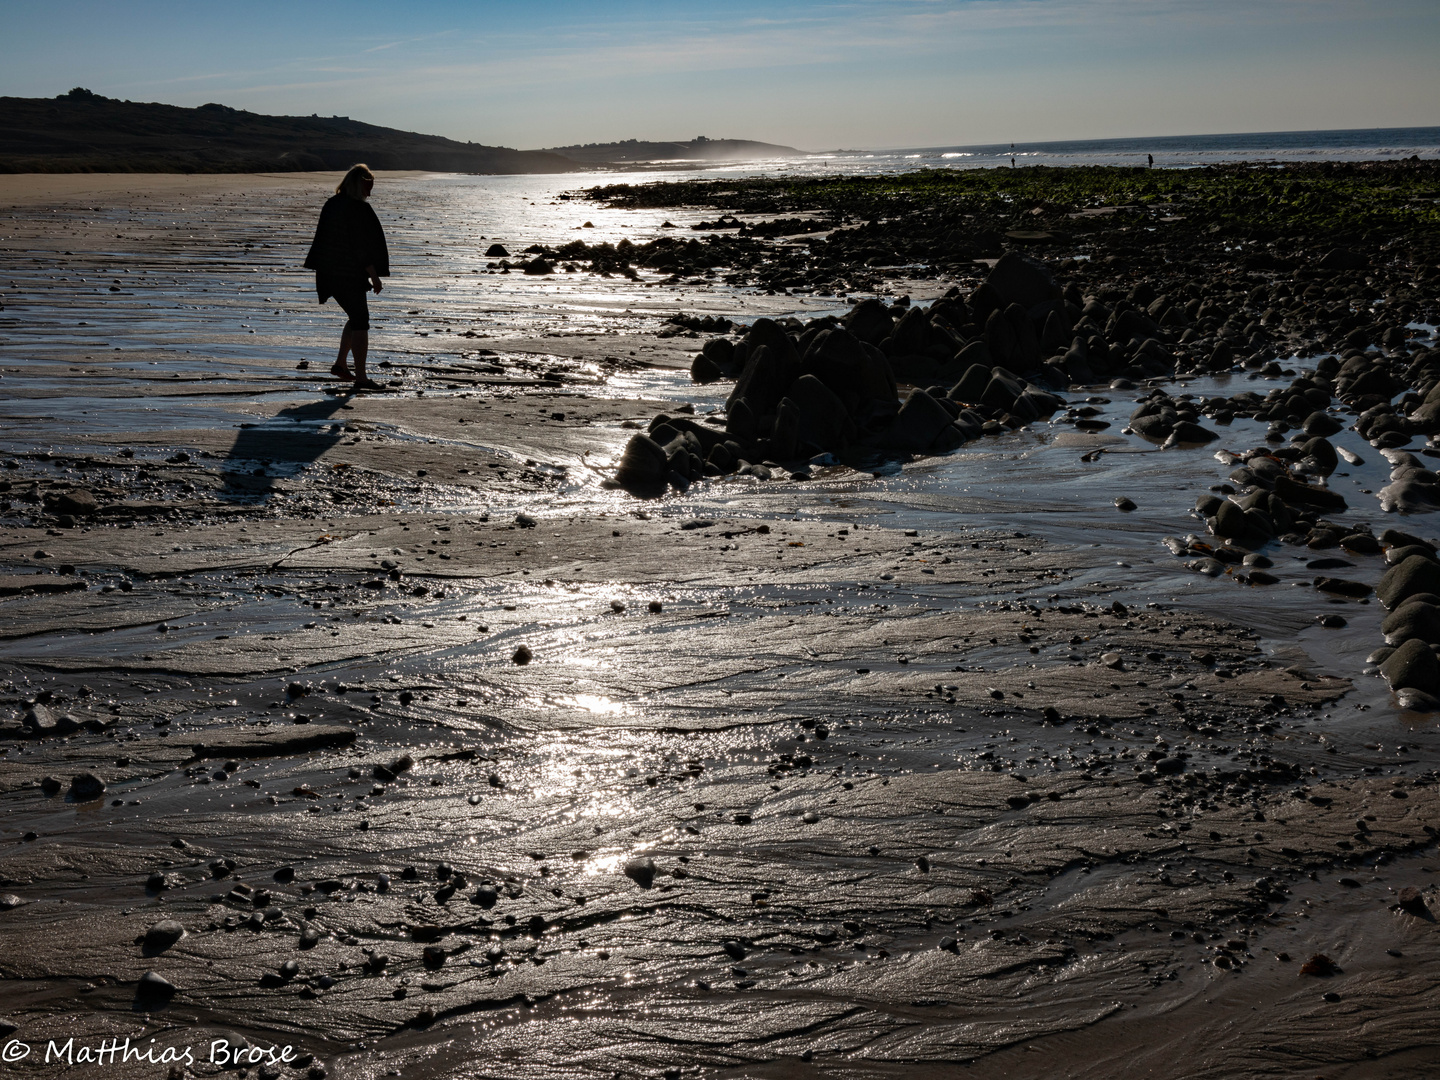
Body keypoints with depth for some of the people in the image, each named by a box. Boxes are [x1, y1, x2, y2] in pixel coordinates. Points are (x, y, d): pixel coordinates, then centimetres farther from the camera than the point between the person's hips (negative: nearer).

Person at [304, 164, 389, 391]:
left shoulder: (331, 204, 9)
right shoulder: (359, 209, -17)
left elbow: (323, 240, 15)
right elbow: (363, 247, -19)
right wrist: (374, 276, -13)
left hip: (329, 274, 9)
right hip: (350, 276, -9)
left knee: (356, 318, 22)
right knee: (360, 323, -2)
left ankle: (340, 364, 22)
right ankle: (361, 378, -2)